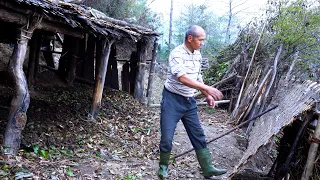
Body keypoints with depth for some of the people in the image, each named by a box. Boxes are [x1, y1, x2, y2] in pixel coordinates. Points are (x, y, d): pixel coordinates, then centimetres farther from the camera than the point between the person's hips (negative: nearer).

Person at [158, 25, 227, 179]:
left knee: (198, 135, 7)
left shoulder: (197, 54, 7)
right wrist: (208, 89, -34)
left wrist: (207, 96, 12)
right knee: (167, 137, -1)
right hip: (173, 99, -7)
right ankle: (163, 167, 22)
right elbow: (183, 78, -32)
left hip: (189, 101, 7)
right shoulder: (177, 54, -19)